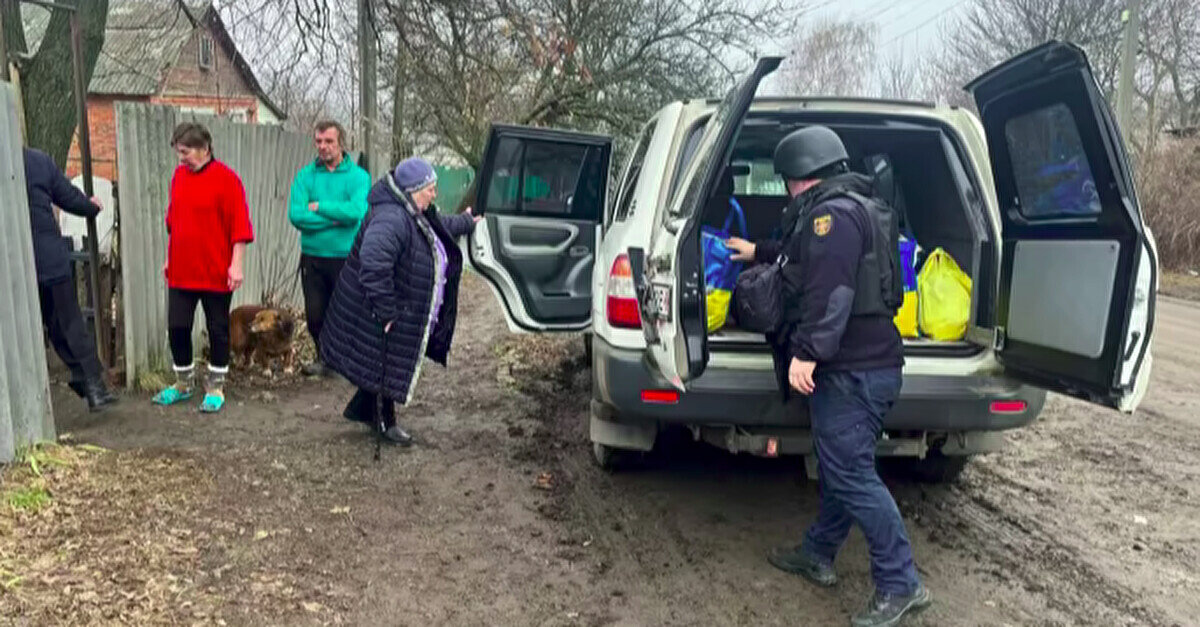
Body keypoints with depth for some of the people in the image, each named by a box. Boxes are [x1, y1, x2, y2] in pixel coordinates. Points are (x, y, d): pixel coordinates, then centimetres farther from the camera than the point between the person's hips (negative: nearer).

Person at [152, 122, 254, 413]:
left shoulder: (226, 178, -10)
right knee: (177, 328, 9)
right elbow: (172, 221, 17)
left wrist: (236, 264, -17)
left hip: (216, 274, -6)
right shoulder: (179, 175, 9)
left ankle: (215, 388, 19)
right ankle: (183, 384, 27)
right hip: (181, 272, 6)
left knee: (217, 330, 6)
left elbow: (240, 226, -13)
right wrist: (169, 258, 18)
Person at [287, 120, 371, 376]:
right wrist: (336, 218, -16)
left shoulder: (358, 176, -4)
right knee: (315, 314, 10)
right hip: (312, 257, 3)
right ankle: (323, 356, 33)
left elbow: (357, 211, -21)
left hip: (347, 257, -2)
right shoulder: (305, 175, 2)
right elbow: (296, 215, -11)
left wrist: (319, 207, -13)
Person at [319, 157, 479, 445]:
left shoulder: (414, 214, 7)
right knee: (386, 366, 6)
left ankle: (362, 409, 37)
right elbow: (373, 265, -40)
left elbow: (439, 226, 31)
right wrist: (386, 311, -34)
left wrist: (466, 222, 44)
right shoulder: (391, 219, -29)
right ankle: (387, 421, 22)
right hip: (387, 317, -10)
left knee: (389, 365, 21)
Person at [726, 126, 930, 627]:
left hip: (852, 367, -11)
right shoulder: (853, 208, 21)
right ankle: (818, 553, 32)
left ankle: (900, 585, -1)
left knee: (851, 474, -8)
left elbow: (830, 290, -26)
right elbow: (809, 258, 39)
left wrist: (807, 352, -28)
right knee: (838, 464, 18)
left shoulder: (833, 212, -14)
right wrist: (760, 252, 49)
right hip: (861, 361, 11)